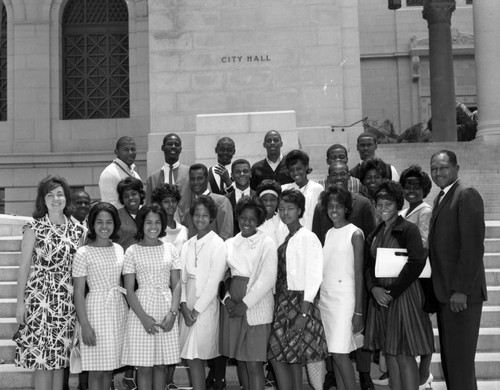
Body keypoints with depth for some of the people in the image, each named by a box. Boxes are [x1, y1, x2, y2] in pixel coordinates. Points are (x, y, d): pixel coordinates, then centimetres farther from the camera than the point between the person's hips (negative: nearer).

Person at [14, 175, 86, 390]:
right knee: (42, 358, -4)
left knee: (61, 357, 7)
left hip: (67, 299, 3)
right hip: (40, 297, -3)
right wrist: (20, 301, -5)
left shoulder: (77, 230, 8)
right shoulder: (34, 227, -1)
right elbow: (24, 266, -1)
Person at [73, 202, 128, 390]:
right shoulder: (84, 253, -9)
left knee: (110, 367, 10)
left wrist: (127, 311, 10)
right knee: (97, 370, -1)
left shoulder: (118, 249, 7)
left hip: (119, 310, 5)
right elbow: (78, 292, -9)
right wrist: (85, 325, -14)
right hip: (96, 310, -5)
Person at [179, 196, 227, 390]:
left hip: (207, 308, -5)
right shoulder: (187, 245, 10)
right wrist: (184, 306, -6)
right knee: (191, 357, 4)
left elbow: (214, 282, -12)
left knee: (195, 357, -2)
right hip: (188, 309, 5)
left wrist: (197, 310, -11)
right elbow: (181, 277, 7)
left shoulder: (218, 245, -8)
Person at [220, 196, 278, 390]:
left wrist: (245, 304, -13)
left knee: (254, 364, -6)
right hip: (232, 308, 5)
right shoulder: (230, 243, 11)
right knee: (240, 360, 11)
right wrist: (227, 298, -7)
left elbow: (267, 279, -10)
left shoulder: (267, 243, -3)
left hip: (256, 309, -5)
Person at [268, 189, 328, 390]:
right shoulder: (284, 239, 12)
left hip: (299, 301, -7)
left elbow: (313, 277, -15)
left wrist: (304, 313, -19)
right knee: (293, 358, 11)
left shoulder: (308, 238, -11)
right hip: (283, 302, 7)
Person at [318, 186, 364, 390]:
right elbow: (324, 269, 13)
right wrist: (317, 296, 3)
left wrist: (358, 311, -11)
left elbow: (359, 273, -7)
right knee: (334, 353, 7)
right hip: (325, 297, 6)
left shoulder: (355, 234, -5)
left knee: (340, 353, -9)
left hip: (344, 298, -6)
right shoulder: (329, 233, 13)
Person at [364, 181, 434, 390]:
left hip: (404, 296, -6)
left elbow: (416, 263, -17)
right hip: (380, 298, 6)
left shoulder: (409, 230, -7)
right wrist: (374, 289, -8)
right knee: (389, 354, 10)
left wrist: (392, 292, -16)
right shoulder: (374, 235, 13)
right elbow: (368, 266, 11)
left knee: (404, 355, -4)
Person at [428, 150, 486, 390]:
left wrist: (461, 290, -21)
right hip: (445, 292, 9)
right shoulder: (441, 199, 17)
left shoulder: (467, 195, -11)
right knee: (449, 358, 14)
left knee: (459, 360, -4)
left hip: (461, 293, -9)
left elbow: (473, 246, -18)